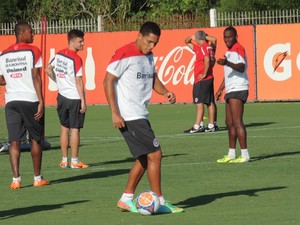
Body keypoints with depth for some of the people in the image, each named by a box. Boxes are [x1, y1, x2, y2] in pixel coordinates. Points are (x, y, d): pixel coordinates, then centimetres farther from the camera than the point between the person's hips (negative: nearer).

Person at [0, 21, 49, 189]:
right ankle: (37, 178, 13)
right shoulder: (33, 51, -4)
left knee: (14, 141, 2)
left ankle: (16, 179, -7)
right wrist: (41, 101, -10)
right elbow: (36, 78, -10)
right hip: (31, 100, -3)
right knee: (36, 139, 9)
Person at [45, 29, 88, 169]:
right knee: (75, 129, -1)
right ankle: (74, 161, 2)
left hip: (62, 96, 7)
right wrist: (83, 101, -15)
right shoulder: (76, 59, -17)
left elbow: (48, 69, 17)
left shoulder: (59, 55, 5)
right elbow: (79, 81, -18)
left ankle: (64, 160, 17)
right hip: (75, 98, -7)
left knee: (64, 128, 13)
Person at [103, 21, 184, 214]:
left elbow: (153, 79, 24)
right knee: (155, 154, -9)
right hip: (130, 117, -10)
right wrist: (115, 113, -18)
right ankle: (160, 202, -3)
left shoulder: (149, 56, 13)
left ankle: (127, 199, 21)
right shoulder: (124, 54, -13)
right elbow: (108, 81, -14)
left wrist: (165, 92, 1)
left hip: (141, 115, 10)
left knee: (144, 158, 14)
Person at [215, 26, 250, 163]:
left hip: (238, 89, -10)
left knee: (237, 122, -14)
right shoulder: (229, 51, 20)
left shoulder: (239, 49, -10)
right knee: (229, 123, 11)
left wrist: (227, 63, -41)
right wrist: (220, 89, 30)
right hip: (231, 90, 10)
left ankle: (245, 155, -15)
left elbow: (241, 67, -26)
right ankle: (231, 155, 17)